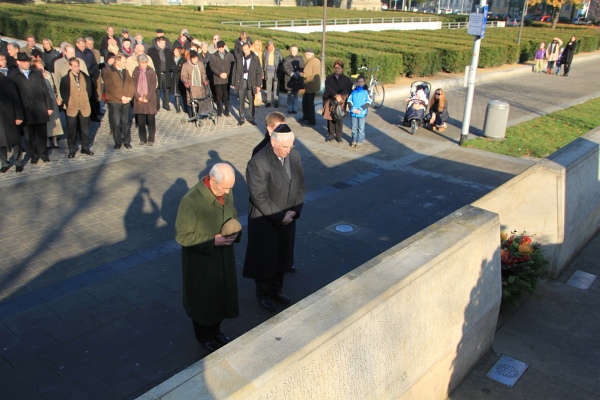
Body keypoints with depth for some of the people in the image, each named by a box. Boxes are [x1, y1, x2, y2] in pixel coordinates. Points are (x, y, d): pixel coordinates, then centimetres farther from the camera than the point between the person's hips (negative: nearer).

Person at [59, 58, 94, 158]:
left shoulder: (86, 78, 5)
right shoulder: (65, 79, -2)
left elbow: (90, 90, 13)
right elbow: (63, 93, 4)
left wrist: (86, 100, 6)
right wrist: (67, 104, -2)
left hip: (85, 108, 2)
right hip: (72, 108, -2)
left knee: (85, 129, 8)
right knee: (71, 130, 3)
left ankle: (85, 148, 20)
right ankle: (72, 150, 12)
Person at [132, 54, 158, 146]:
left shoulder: (151, 72, 1)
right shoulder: (135, 72, 7)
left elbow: (153, 86, -3)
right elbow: (134, 85, 5)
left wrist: (147, 98, -11)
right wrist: (138, 97, -8)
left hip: (150, 100, -2)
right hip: (139, 100, 2)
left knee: (151, 121, 0)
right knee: (140, 121, 5)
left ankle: (151, 139, 8)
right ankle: (143, 139, 14)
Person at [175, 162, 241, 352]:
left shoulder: (227, 192, -8)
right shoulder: (190, 201, -28)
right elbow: (182, 236, -22)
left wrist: (236, 231, -11)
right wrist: (212, 241, -26)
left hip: (224, 257, 6)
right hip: (201, 261, -6)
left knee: (222, 294, 22)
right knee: (203, 299, 16)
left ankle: (215, 330, 47)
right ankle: (204, 336, 41)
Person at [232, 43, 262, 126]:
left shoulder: (255, 59, -2)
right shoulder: (239, 59, 2)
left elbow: (259, 72, -1)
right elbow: (235, 71, 6)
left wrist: (258, 85, -5)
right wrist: (233, 83, 5)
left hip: (251, 83, -1)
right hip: (241, 82, 1)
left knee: (251, 101, 4)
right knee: (241, 101, 6)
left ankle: (251, 118, 17)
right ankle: (241, 118, 16)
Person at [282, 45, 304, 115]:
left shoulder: (300, 58, 11)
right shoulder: (286, 59, 5)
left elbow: (302, 67, 2)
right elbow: (285, 68, -7)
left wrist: (298, 73, -17)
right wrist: (292, 74, -18)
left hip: (298, 80, 2)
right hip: (289, 80, -2)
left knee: (296, 95, 6)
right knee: (290, 95, 1)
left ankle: (295, 109, 12)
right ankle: (290, 109, 10)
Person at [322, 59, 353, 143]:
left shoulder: (346, 79, 6)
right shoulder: (329, 78, 6)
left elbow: (348, 90, -2)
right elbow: (328, 88, -7)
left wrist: (341, 95, -18)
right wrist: (335, 95, -21)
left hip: (341, 101, -1)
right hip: (330, 100, 1)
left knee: (339, 118, -1)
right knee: (330, 117, 2)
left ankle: (338, 136, 9)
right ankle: (331, 134, 14)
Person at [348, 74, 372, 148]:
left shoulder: (366, 92, -3)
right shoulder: (353, 91, 4)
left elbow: (368, 102, -9)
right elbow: (349, 100, 2)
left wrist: (360, 109, -17)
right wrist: (352, 108, -14)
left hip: (362, 114, -2)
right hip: (354, 113, 3)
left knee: (361, 128, 5)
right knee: (354, 127, 10)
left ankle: (360, 141, 14)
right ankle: (354, 140, 21)